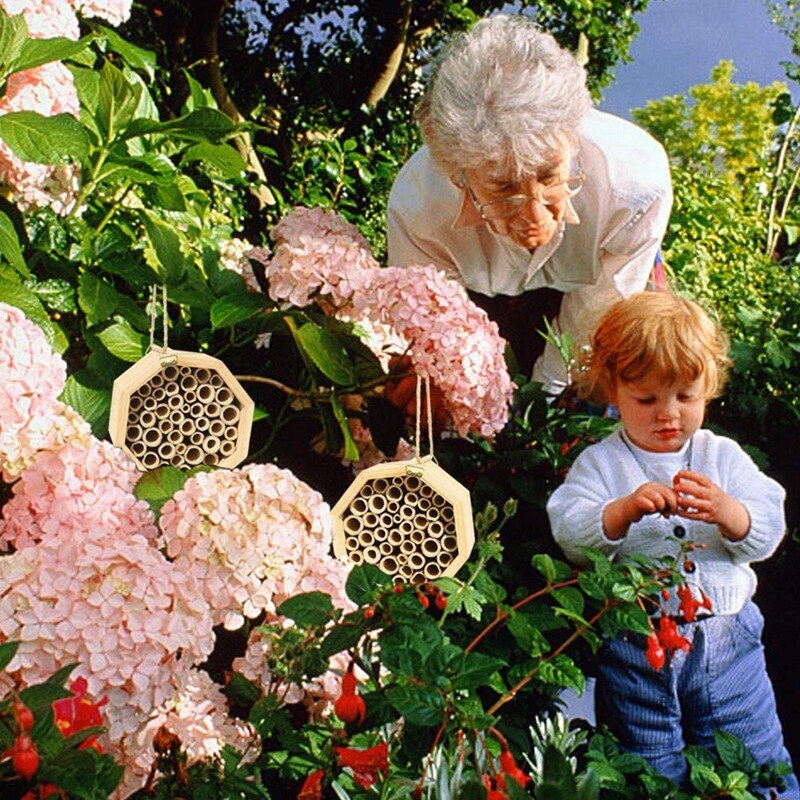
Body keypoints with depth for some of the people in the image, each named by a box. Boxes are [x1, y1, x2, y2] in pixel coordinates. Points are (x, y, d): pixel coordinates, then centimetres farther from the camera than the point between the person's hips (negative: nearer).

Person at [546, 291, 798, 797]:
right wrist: (624, 511, -29)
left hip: (727, 634, 2)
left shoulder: (723, 457, 7)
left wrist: (726, 512, -22)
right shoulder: (600, 464, 0)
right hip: (636, 644, -2)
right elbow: (570, 536, -12)